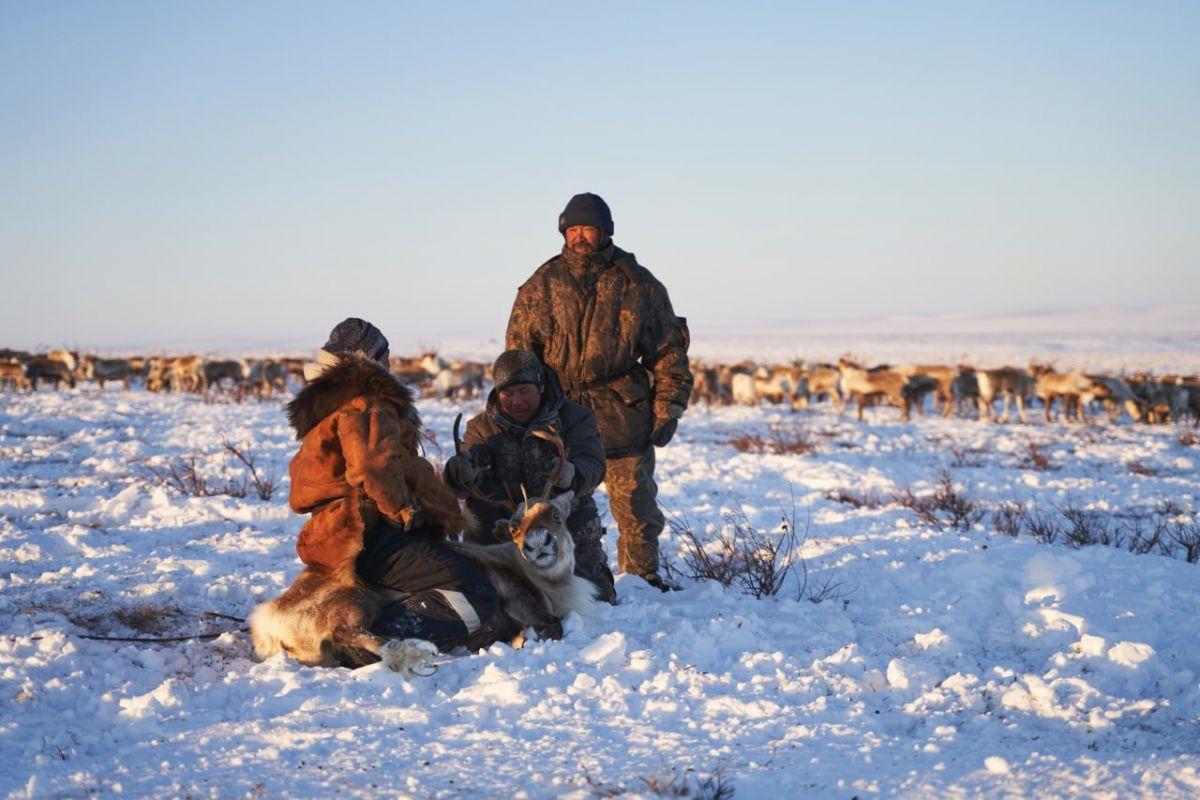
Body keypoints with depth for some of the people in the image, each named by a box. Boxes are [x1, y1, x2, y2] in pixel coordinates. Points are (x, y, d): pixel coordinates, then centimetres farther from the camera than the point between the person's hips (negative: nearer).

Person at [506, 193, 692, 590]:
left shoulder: (638, 284, 6)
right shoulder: (541, 287, 8)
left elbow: (669, 349, 8)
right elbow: (517, 355, 11)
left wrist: (668, 409, 2)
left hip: (624, 415, 0)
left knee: (636, 506, 3)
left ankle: (643, 579, 16)